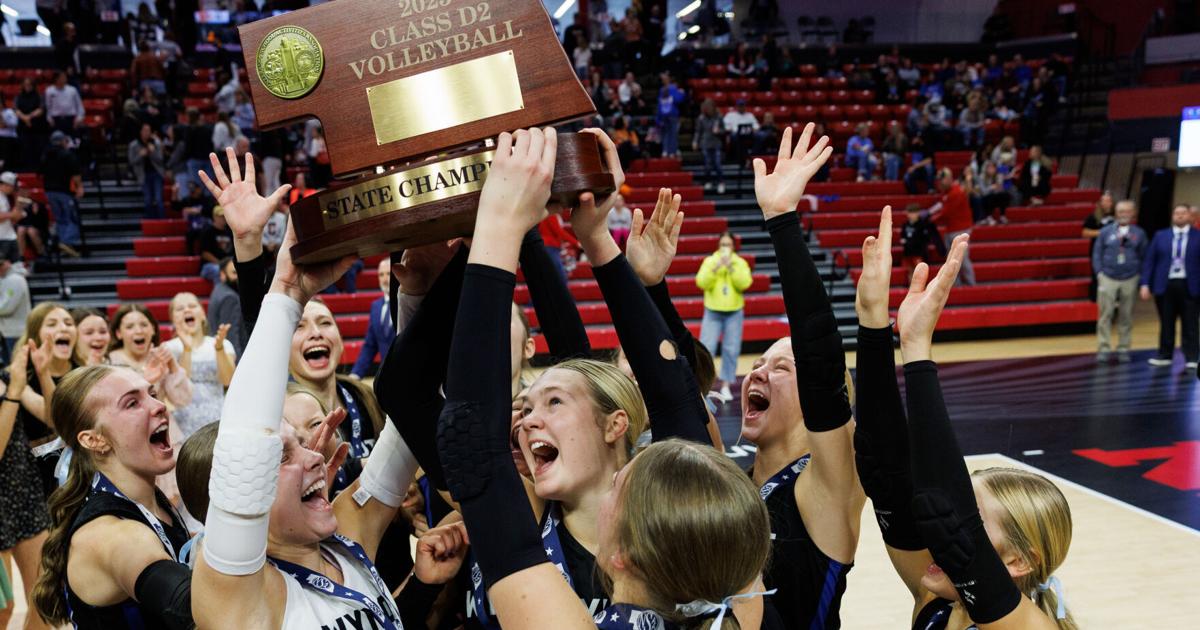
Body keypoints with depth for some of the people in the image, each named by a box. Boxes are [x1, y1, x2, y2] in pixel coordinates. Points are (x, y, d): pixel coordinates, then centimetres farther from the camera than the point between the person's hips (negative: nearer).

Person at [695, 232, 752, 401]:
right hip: (713, 312, -1)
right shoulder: (709, 261, 0)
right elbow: (701, 283, -12)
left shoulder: (740, 263, 2)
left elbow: (744, 283, -13)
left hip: (734, 312, 1)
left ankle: (726, 386, 10)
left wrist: (731, 267, -19)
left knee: (731, 350, 1)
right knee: (706, 348, -7)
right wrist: (715, 267, -21)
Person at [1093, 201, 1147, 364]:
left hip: (1129, 280, 1)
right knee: (1105, 314, -4)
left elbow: (1144, 257, 8)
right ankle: (1104, 349, 0)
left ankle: (1123, 349, 12)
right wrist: (1099, 273, -3)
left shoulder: (1139, 233, 6)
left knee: (1126, 316, 5)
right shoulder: (1105, 231, 6)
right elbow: (1097, 253, 6)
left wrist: (1138, 272, -1)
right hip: (1108, 278, 0)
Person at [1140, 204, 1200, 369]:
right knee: (1166, 323, 9)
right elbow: (1149, 260, 6)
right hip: (1165, 285, 2)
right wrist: (1145, 284, -3)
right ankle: (1164, 355, 18)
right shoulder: (1160, 236, 8)